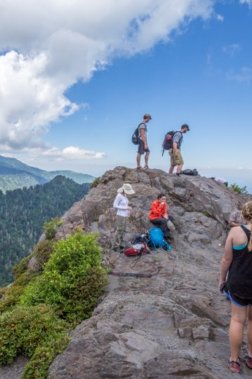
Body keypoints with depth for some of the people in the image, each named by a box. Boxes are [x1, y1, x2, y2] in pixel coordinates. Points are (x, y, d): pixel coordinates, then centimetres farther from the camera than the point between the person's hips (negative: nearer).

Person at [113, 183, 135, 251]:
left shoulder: (124, 195, 8)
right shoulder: (119, 196, -16)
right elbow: (115, 205, -17)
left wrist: (128, 210, 2)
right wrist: (126, 208, -18)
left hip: (125, 215, 8)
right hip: (120, 215, -8)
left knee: (123, 230, 13)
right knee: (119, 230, -2)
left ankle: (121, 244, 22)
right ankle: (115, 245, 7)